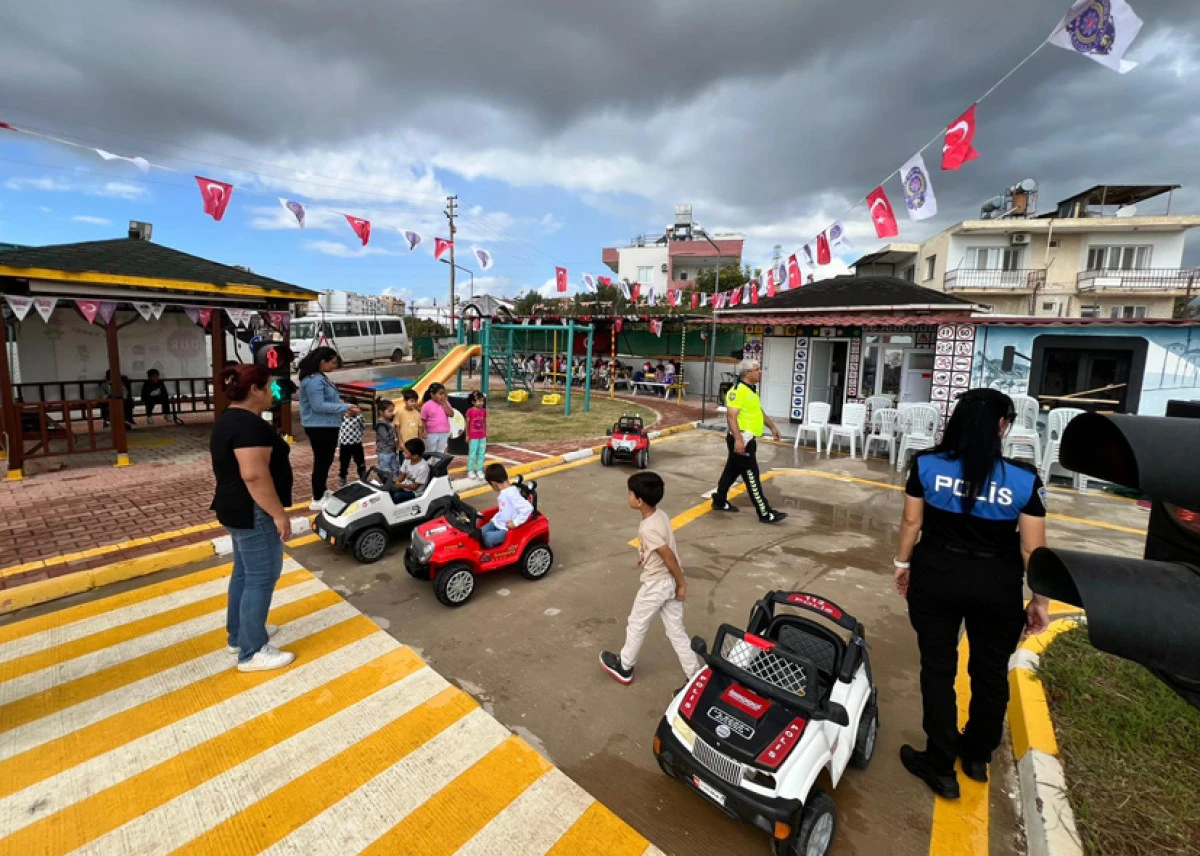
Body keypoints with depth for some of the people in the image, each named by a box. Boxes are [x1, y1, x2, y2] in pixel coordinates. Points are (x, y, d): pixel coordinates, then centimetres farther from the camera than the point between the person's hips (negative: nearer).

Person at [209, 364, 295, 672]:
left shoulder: (229, 419, 12)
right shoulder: (249, 424, -22)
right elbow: (254, 475, -28)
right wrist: (279, 514, -24)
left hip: (236, 509, 11)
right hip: (253, 513, -11)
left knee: (245, 572, 20)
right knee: (261, 578, -3)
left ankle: (238, 634, 33)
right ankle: (253, 652, 6)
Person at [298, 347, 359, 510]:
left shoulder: (319, 377, 13)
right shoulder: (314, 380, -21)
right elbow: (318, 406, -25)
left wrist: (340, 403, 9)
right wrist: (345, 407, -23)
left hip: (325, 426, 11)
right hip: (320, 427, -11)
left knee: (325, 460, 21)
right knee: (322, 461, -3)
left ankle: (323, 490, 36)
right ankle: (317, 500, 6)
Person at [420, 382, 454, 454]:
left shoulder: (445, 403, 4)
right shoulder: (426, 405, -10)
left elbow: (451, 414, -9)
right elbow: (423, 421, -6)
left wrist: (444, 404, -13)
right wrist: (423, 432, -14)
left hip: (444, 433, 4)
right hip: (432, 434, -4)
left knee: (441, 453, 15)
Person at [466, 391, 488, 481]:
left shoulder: (484, 411, 1)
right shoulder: (470, 411, -11)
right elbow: (467, 424, -5)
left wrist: (486, 433, 10)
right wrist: (467, 435, -3)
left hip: (482, 436, 4)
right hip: (473, 436, -4)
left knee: (481, 453, 9)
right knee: (472, 454, 3)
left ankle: (479, 470, 18)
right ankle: (470, 470, 15)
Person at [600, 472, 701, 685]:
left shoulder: (648, 528, -28)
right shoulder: (661, 514, -2)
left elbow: (670, 557, -24)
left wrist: (682, 584, -14)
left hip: (656, 584, -8)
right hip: (670, 582, 8)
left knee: (636, 625, 15)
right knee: (676, 631, 17)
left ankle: (624, 667, 35)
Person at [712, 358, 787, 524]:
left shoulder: (752, 390, 15)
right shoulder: (738, 391, -19)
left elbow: (758, 411, 29)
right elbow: (731, 416, -27)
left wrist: (772, 426, 26)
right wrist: (738, 439, -33)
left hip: (748, 439, 10)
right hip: (741, 440, -10)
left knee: (732, 471, 19)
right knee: (752, 478, -5)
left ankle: (720, 502, 32)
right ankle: (765, 514, -1)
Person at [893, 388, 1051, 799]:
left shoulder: (926, 464, -10)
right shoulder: (1024, 478, -11)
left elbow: (912, 522, -4)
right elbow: (1033, 549, -7)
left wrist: (902, 564, 10)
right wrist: (1040, 600, 6)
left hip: (936, 576, 0)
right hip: (997, 586, 1)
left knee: (938, 669, 12)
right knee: (991, 671, 21)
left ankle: (941, 767, 23)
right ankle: (978, 755, 41)